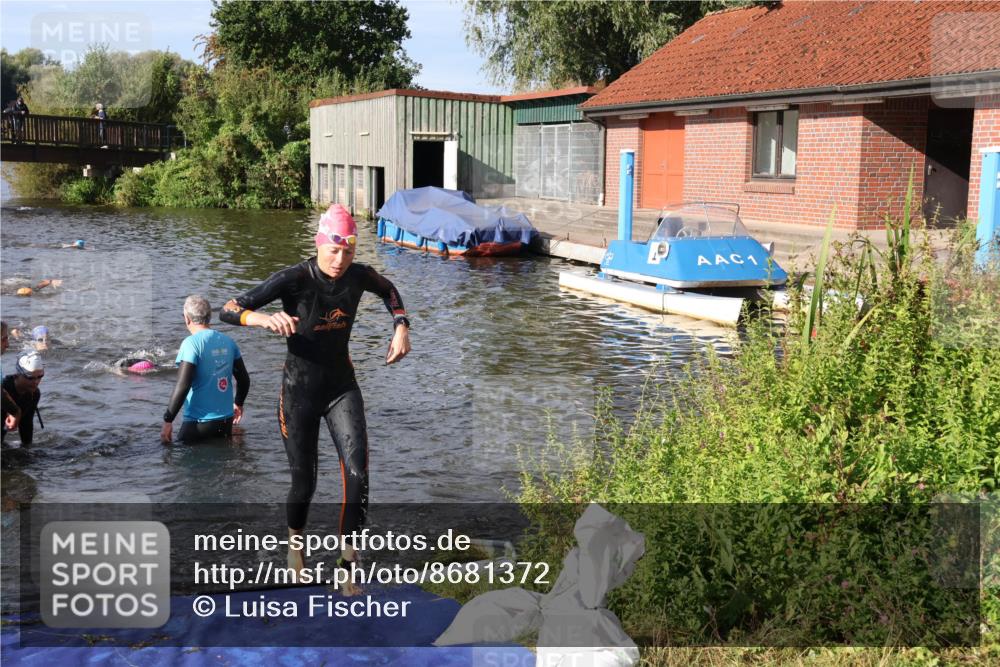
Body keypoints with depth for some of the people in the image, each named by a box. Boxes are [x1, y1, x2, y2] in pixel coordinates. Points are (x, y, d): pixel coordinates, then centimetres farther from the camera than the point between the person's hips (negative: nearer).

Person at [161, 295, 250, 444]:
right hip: (226, 420, 6)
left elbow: (182, 386, -20)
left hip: (199, 422, -6)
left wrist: (167, 420, -12)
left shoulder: (191, 343, -15)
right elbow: (244, 379, 11)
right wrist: (238, 404, 29)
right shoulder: (228, 341, 3)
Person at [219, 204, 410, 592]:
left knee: (357, 475, -14)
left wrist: (401, 327, 0)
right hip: (300, 389, -3)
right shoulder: (294, 280, -20)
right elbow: (229, 310, -22)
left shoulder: (359, 276, -8)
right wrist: (265, 319, -42)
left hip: (342, 387, 3)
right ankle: (295, 542, 40)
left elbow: (389, 291, 17)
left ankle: (348, 562, -2)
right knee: (304, 484, 8)